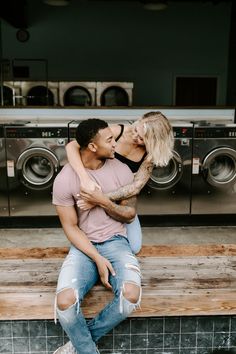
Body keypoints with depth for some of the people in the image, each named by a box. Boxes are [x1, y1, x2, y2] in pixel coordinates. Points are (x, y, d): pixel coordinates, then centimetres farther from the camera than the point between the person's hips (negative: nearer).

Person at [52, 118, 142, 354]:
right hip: (83, 246, -1)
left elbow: (130, 215, 5)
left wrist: (104, 202, -15)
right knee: (65, 302, -27)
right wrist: (98, 259, -17)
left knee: (131, 295, -27)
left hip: (115, 241, 2)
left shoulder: (122, 171, -3)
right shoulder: (64, 179, -10)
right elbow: (71, 227, -6)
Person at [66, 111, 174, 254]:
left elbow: (136, 187, -27)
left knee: (134, 247, -3)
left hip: (121, 200, 3)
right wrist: (85, 178, -45)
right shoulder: (117, 131, -23)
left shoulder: (149, 154, -15)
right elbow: (72, 146, -30)